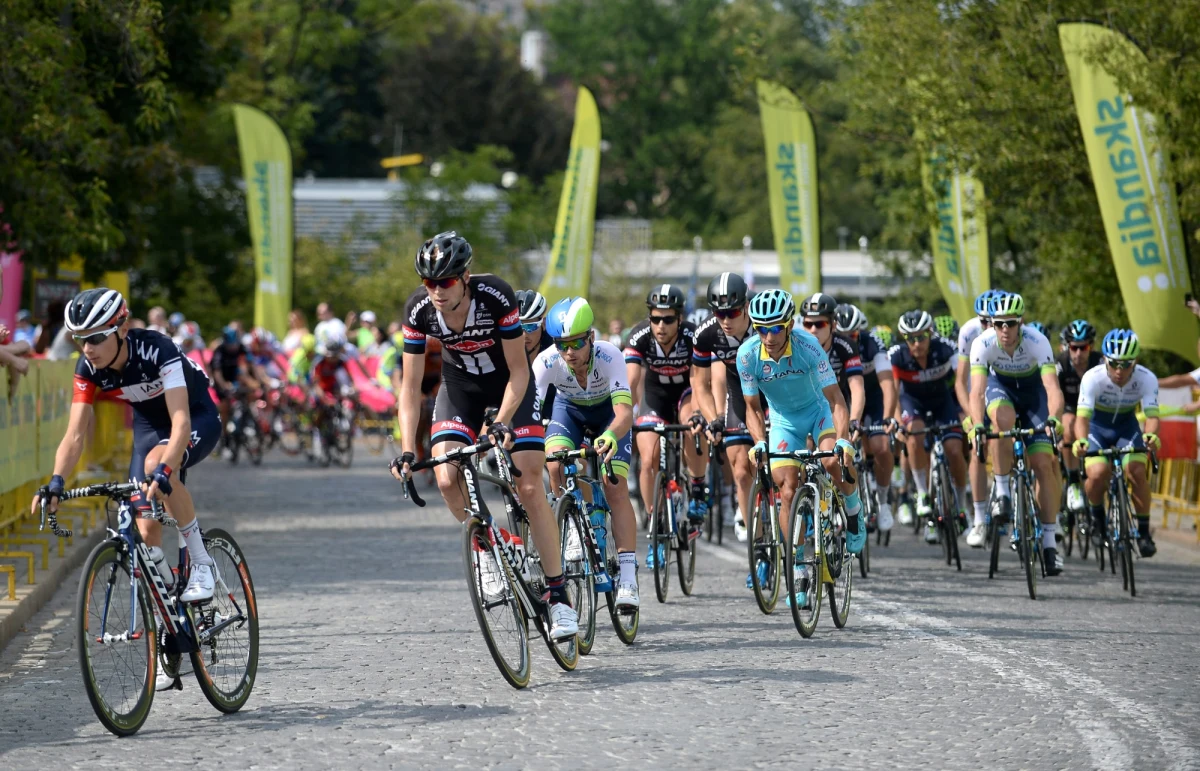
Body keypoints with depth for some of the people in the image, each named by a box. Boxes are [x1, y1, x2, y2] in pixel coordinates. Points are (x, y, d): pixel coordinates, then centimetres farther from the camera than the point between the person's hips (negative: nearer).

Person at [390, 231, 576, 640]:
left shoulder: (496, 296, -31)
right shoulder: (419, 309, -23)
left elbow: (518, 371, -23)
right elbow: (410, 386, -17)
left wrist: (502, 422, -36)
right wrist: (407, 450, -26)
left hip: (509, 384, -3)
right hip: (460, 386, 3)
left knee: (530, 487, -13)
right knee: (447, 480, -20)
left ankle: (558, 594, -6)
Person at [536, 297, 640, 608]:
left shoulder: (609, 356, -37)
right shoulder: (547, 361, -33)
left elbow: (625, 412, -47)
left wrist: (610, 437, -68)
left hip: (608, 411, -2)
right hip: (569, 409, 2)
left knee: (616, 488, -18)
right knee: (556, 464, -27)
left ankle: (628, 577, -17)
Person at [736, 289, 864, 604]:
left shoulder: (807, 346, -29)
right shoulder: (748, 354, -22)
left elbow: (836, 399, -27)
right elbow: (752, 407, -9)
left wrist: (842, 440, -40)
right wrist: (759, 443, -25)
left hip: (817, 410, -2)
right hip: (783, 420, 2)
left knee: (834, 462, -31)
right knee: (788, 491, -9)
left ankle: (854, 512, 1)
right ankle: (798, 573, -1)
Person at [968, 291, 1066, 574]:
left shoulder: (1037, 342, -33)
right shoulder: (983, 344, -31)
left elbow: (1052, 387, -43)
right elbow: (977, 391, -38)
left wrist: (1054, 419, -62)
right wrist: (976, 425, -55)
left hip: (1032, 389, 0)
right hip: (1000, 385, 1)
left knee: (1043, 463, -11)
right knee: (1004, 418, -36)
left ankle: (1049, 542, -5)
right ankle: (1002, 492, -20)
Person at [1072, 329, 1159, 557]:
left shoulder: (1146, 379, -25)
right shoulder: (1093, 378, -30)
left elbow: (1152, 414, -35)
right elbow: (1082, 416, -37)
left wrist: (1150, 435, -58)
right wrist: (1081, 440, -58)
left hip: (1127, 426, 1)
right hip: (1097, 425, -1)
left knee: (1137, 472, -23)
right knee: (1097, 475, -25)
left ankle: (1144, 531, -7)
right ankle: (1096, 513, 7)